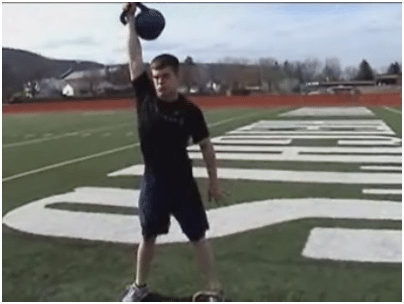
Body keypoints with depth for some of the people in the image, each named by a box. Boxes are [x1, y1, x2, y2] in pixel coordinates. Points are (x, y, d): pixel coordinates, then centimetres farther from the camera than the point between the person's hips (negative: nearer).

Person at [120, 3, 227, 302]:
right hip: (153, 182, 2)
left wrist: (214, 181, 1)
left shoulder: (190, 111, -10)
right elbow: (135, 58, -5)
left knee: (199, 237, 7)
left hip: (183, 183, -2)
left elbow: (206, 145, -2)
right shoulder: (145, 96, -6)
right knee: (148, 236, 17)